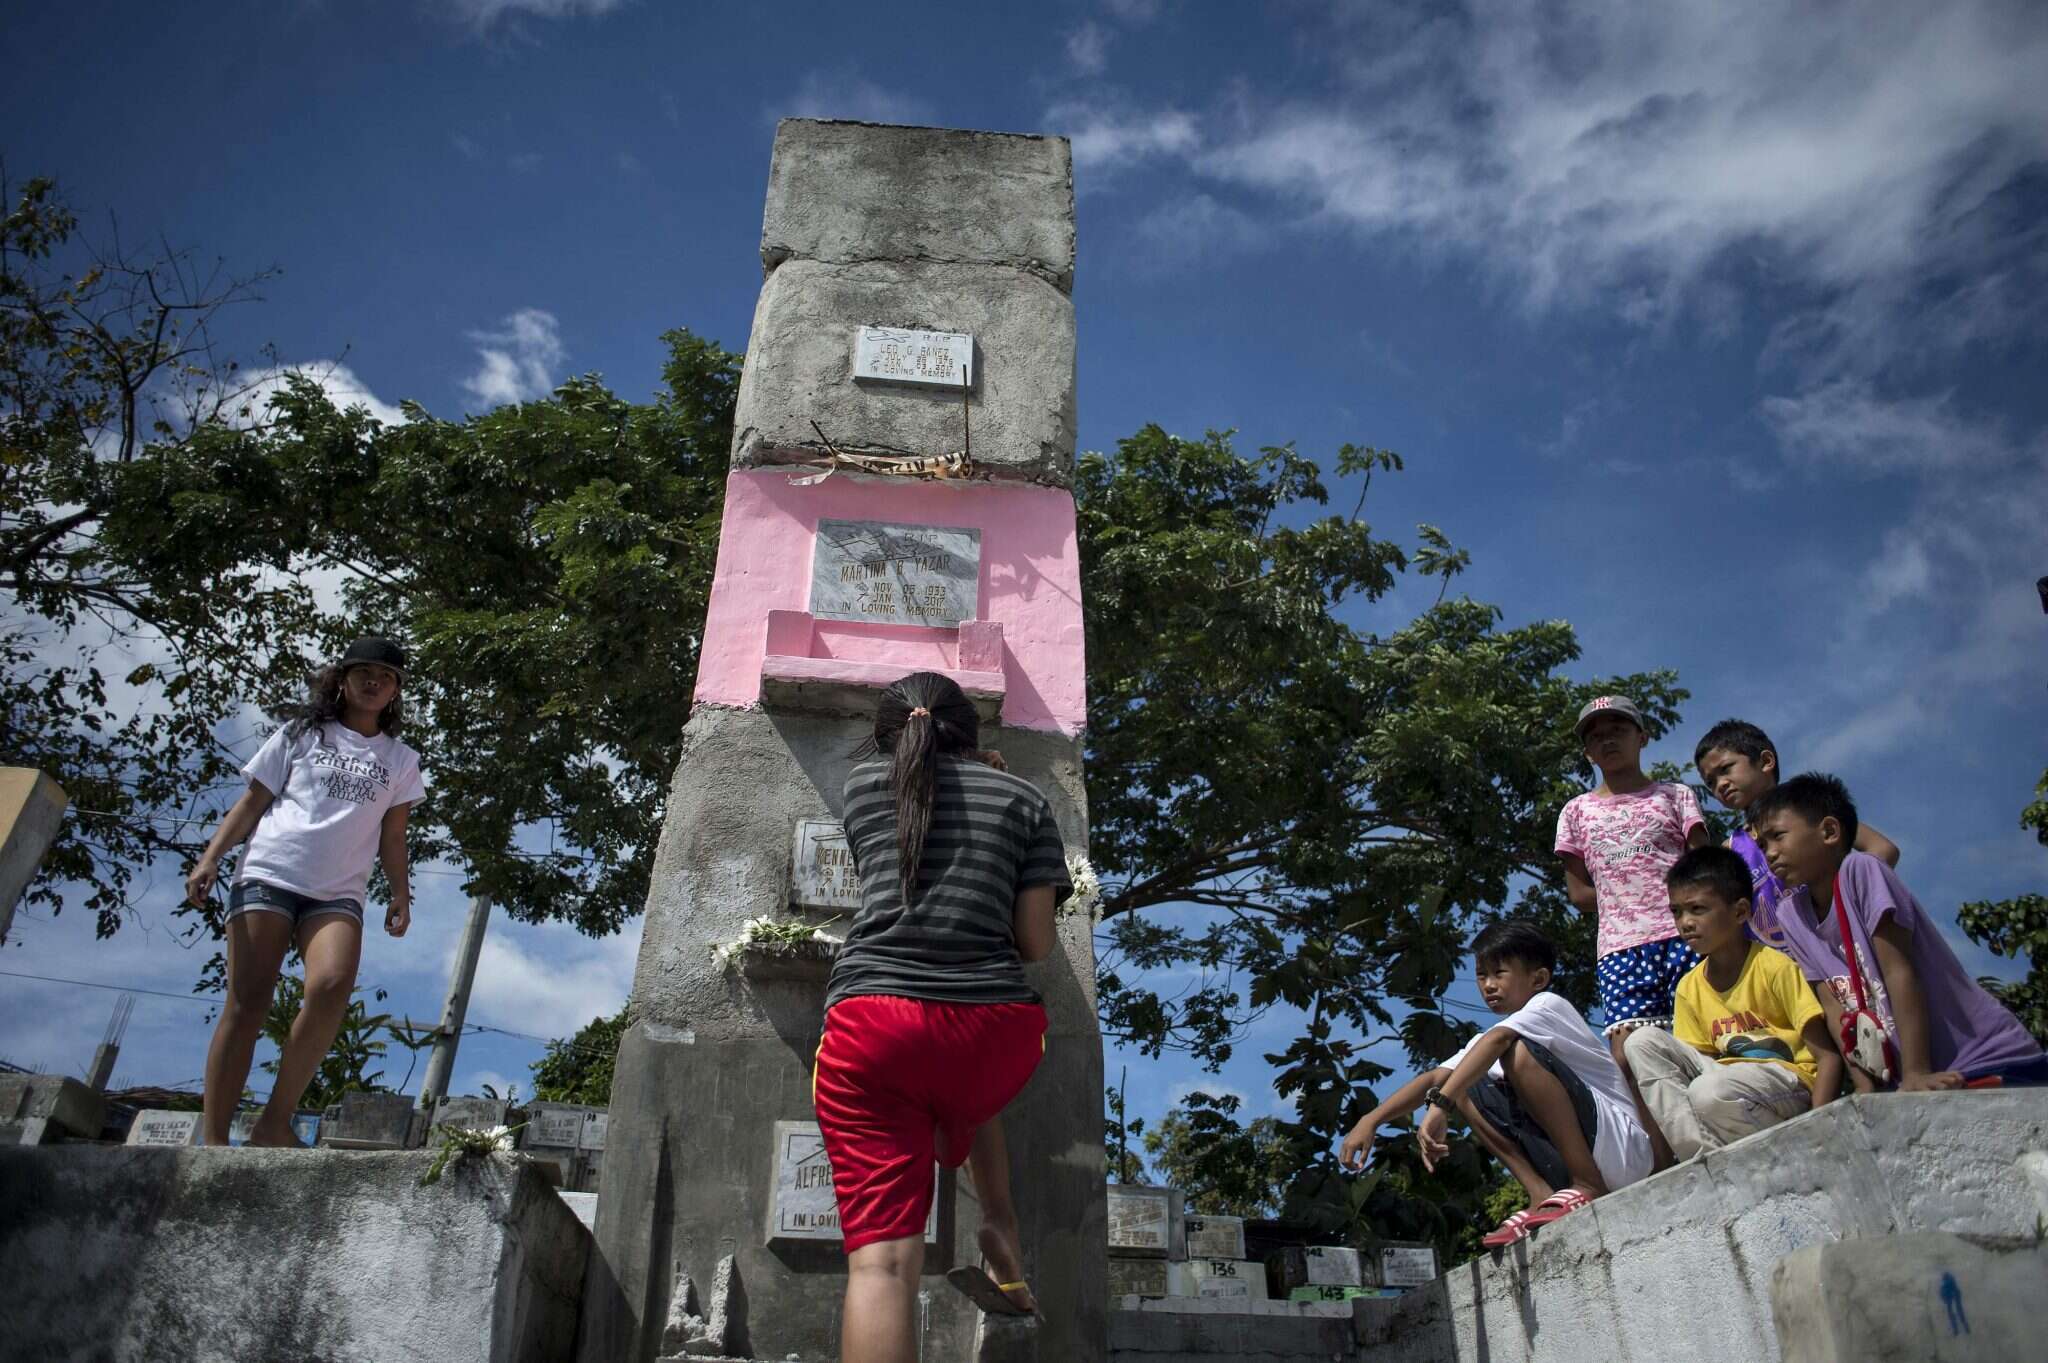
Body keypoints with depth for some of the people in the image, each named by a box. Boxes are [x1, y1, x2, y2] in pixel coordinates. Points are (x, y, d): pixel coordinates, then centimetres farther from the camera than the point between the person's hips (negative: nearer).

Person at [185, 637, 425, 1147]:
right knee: (247, 1001, -8)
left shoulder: (400, 760, 18)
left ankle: (275, 1121, -17)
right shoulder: (300, 735, 14)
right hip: (267, 875, -1)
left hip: (338, 892, 1)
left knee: (331, 988, -25)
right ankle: (212, 1134, -5)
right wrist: (210, 857, -1)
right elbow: (251, 803, 11)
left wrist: (401, 894, 5)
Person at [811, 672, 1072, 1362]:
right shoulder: (1024, 797, 14)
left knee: (882, 1259, -5)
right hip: (995, 1026, 1)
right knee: (968, 1108, 38)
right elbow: (1036, 942, 9)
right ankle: (1001, 1233, 20)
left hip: (872, 1018, -1)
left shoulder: (863, 782, 18)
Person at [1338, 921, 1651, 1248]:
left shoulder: (1548, 1006, -7)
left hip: (1622, 1145, -7)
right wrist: (1371, 1120, -12)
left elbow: (1497, 1040, -28)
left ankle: (1588, 1186, -21)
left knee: (1518, 1051, -22)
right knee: (1465, 1090, 1)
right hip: (1567, 1162, 7)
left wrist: (1441, 1106, -40)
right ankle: (1542, 1196, -10)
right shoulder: (1489, 1040, 16)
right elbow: (1435, 1079, 3)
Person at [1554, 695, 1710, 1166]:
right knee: (1629, 1055, -12)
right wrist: (1623, 902, -1)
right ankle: (1665, 1170, -12)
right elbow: (1579, 892, 15)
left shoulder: (1674, 796, 15)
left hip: (1683, 935, -1)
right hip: (1620, 946, 1)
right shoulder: (1577, 812, 18)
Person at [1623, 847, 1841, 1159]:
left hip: (1792, 1082, -6)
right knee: (1643, 1041, -12)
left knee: (1710, 1090, -35)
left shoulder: (1774, 966, -11)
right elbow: (1698, 1060, 9)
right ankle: (1705, 1156, -20)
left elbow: (1828, 1056, -12)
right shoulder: (1689, 988, 6)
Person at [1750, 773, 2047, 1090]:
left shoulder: (1860, 871, -15)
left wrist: (1917, 1073, -22)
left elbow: (1899, 973, -20)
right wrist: (1865, 1089, -9)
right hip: (1903, 1074, 6)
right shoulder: (1791, 915, 3)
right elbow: (1834, 1006, 0)